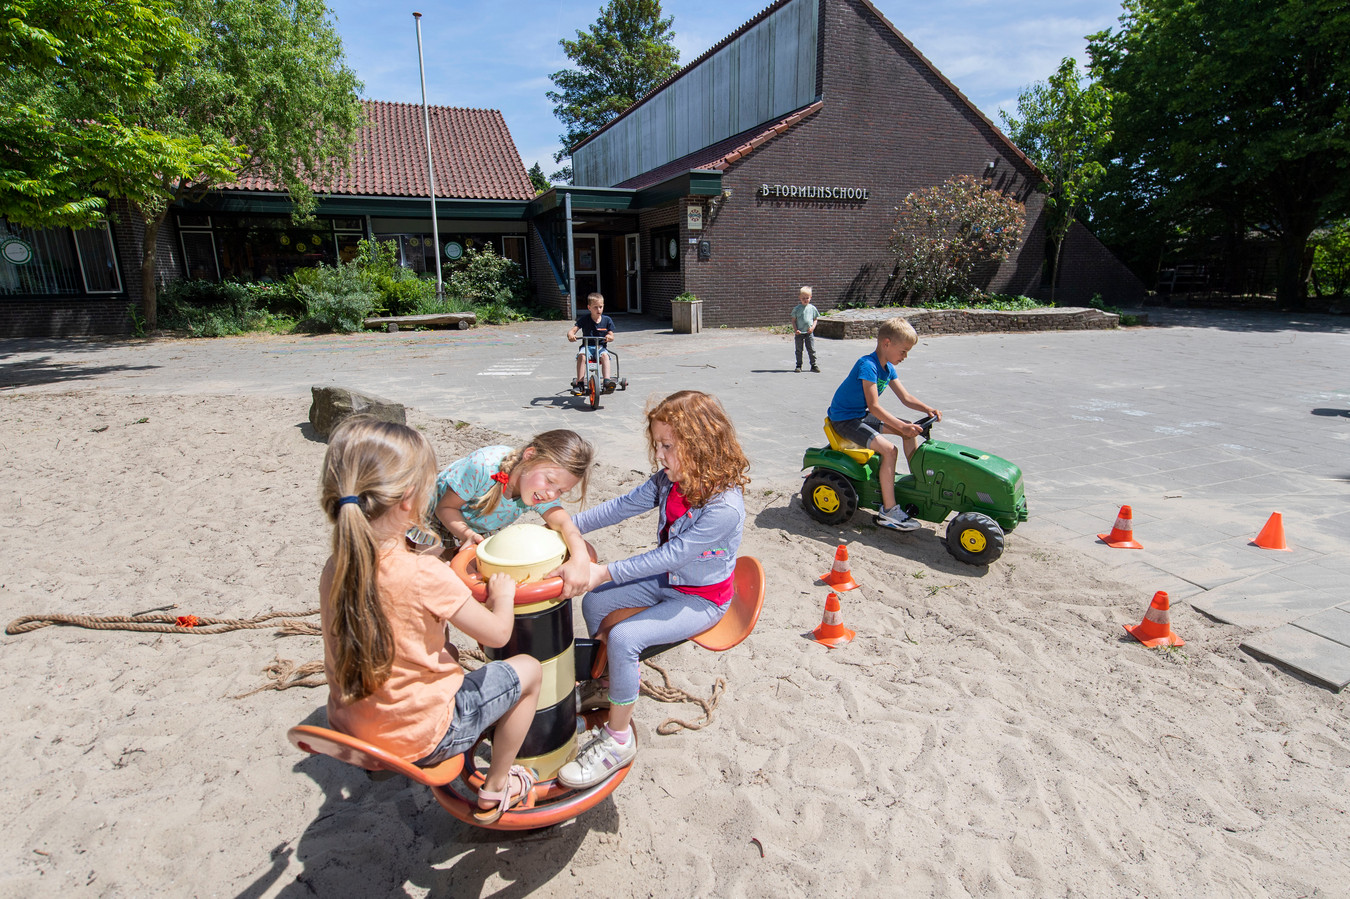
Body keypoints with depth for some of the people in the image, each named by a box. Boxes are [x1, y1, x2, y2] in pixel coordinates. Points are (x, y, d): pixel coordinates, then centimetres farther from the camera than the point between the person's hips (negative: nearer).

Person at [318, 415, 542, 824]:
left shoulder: (334, 570, -9)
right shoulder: (424, 574, -29)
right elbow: (497, 633, -20)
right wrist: (503, 592, 2)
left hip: (351, 729, 7)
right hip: (419, 740, -7)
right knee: (527, 669, 8)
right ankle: (496, 790, 21)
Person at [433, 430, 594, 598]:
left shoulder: (544, 495, -26)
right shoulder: (482, 466, -39)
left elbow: (565, 524, -42)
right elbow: (446, 507, -26)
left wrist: (580, 558, -63)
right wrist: (467, 535, -44)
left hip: (480, 532, 4)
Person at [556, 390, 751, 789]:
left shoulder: (725, 508, -32)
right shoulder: (668, 481, -8)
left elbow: (670, 555, -32)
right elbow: (622, 506, -1)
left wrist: (606, 572, -32)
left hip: (701, 599, -8)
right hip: (666, 580, 8)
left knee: (623, 637, -23)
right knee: (594, 603, 3)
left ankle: (618, 740, -4)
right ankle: (608, 683, 24)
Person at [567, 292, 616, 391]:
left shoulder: (607, 320, 5)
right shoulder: (584, 319, 2)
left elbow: (611, 336, 2)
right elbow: (573, 330, -4)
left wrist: (609, 337, -24)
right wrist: (570, 335, -30)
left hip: (601, 347, 0)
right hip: (587, 347, 0)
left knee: (605, 355, -34)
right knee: (581, 356, -32)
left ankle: (607, 380, -39)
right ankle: (579, 382, -30)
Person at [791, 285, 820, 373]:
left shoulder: (812, 308, 4)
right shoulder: (797, 309, 0)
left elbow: (815, 319, 11)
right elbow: (793, 320, 2)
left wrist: (813, 327, -7)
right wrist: (795, 330, -11)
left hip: (809, 333, 1)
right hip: (799, 333, -1)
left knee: (812, 349, 1)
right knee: (799, 350, 6)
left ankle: (813, 365, 9)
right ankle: (799, 365, 15)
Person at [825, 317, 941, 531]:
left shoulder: (888, 368, 5)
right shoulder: (867, 365, -24)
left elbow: (905, 397, 9)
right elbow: (874, 407, -29)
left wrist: (928, 409, -8)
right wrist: (902, 426, -34)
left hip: (861, 415, 10)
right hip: (844, 419, -10)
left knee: (909, 431, 9)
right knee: (888, 449, -25)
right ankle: (888, 511, -21)